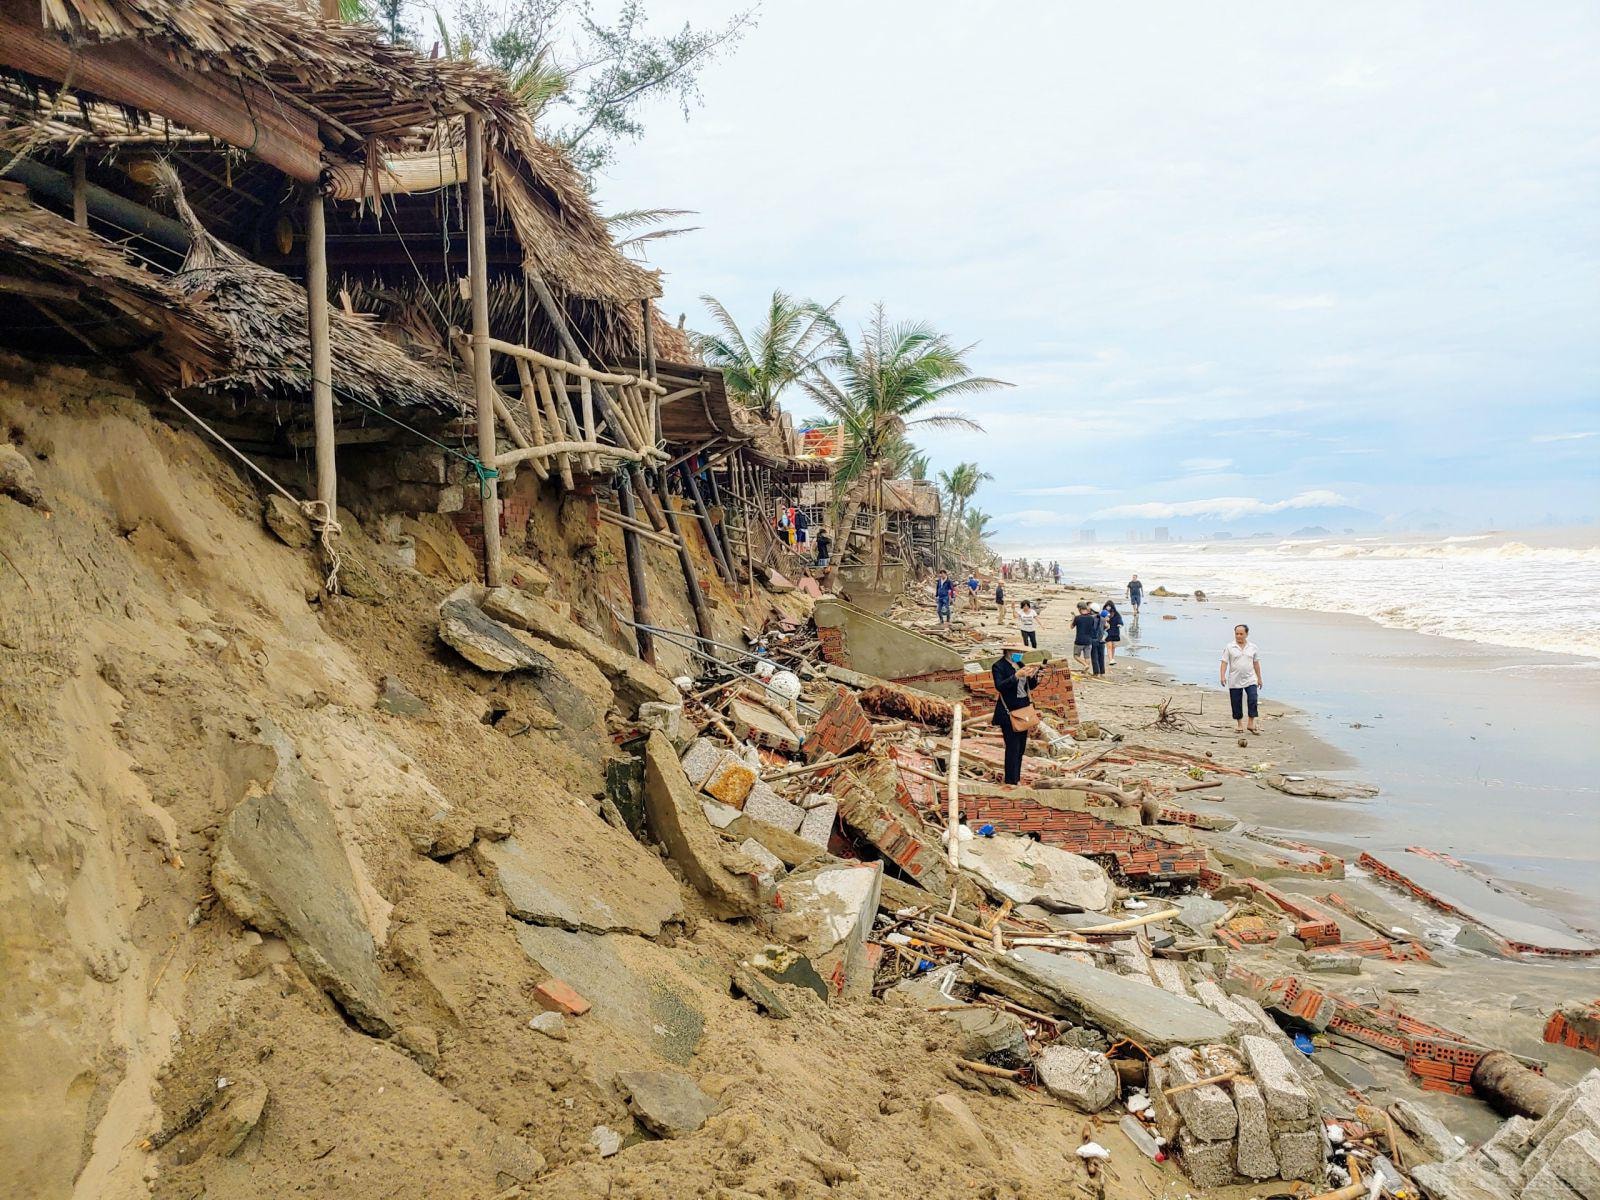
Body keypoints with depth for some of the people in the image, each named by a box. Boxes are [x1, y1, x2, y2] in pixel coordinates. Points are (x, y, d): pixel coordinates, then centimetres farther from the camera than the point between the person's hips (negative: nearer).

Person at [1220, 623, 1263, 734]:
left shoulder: (1252, 647, 7)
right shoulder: (1229, 647, -2)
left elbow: (1256, 663, 14)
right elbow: (1224, 662, -5)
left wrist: (1259, 678, 16)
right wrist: (1222, 676, -18)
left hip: (1250, 680, 1)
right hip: (1235, 682, -1)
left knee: (1253, 700, -12)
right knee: (1236, 704, 5)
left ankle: (1251, 724, -3)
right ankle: (1240, 724, 19)